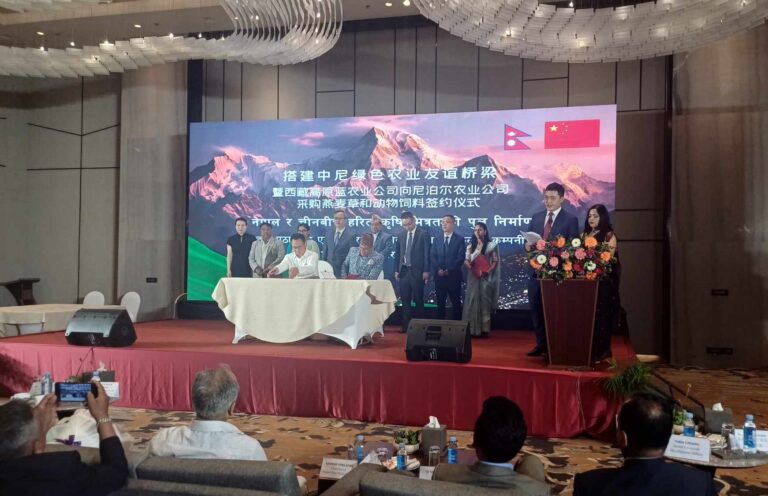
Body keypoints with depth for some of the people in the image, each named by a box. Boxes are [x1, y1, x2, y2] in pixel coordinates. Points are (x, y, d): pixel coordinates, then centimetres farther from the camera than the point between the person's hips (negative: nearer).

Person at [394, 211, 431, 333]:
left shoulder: (423, 234, -3)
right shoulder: (402, 234, 10)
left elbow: (426, 253, -5)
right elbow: (397, 253, 13)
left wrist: (426, 271, -9)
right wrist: (397, 270, 8)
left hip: (417, 271, -4)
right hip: (404, 271, 4)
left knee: (418, 300, 0)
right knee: (405, 300, 6)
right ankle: (406, 325, 11)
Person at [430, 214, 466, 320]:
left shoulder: (460, 239, 2)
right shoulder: (437, 240, 14)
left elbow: (461, 258, -7)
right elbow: (432, 257, 6)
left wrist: (449, 270, -15)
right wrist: (438, 269, -11)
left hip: (454, 276, -3)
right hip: (439, 276, 3)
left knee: (456, 303, 1)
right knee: (440, 303, 5)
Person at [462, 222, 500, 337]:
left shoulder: (491, 244, 2)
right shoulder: (471, 245, 12)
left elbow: (495, 261, -2)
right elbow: (466, 260, 8)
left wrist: (487, 271, -17)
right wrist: (470, 267, -13)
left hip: (486, 277, -3)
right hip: (473, 277, 3)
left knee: (484, 301, -4)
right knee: (472, 301, -1)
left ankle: (484, 330, -1)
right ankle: (472, 329, 2)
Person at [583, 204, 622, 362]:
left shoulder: (609, 235, -2)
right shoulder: (584, 235, 14)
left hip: (603, 281, -5)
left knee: (600, 315, -2)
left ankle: (602, 350, 6)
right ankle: (588, 349, 12)